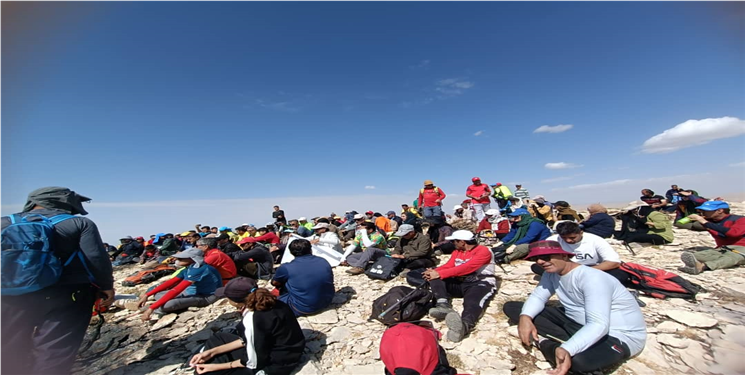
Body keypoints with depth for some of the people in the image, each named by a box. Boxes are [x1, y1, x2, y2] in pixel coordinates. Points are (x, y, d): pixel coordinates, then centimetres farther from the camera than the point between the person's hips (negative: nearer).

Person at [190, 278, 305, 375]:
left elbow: (253, 362, -18)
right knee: (219, 337, 13)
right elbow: (248, 340, 4)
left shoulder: (254, 320, -32)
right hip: (270, 348, 8)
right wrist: (212, 351, 2)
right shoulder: (268, 303, -8)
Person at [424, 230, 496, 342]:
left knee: (473, 302, -38)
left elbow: (465, 268, -20)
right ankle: (443, 306, -41)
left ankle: (464, 325, -67)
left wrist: (439, 274, -23)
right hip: (459, 283, 6)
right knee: (435, 279, -15)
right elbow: (447, 266, 7)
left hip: (480, 283, -6)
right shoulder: (457, 252, 16)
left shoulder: (483, 251, -8)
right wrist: (433, 271, -16)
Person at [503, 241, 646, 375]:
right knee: (511, 307, -3)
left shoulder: (591, 278, -28)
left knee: (578, 360, -44)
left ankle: (546, 344, -13)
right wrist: (525, 317, -27)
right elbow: (538, 296, -5)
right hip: (575, 321, 7)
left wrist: (566, 350, -48)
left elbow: (598, 325, -35)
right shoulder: (551, 273, -3)